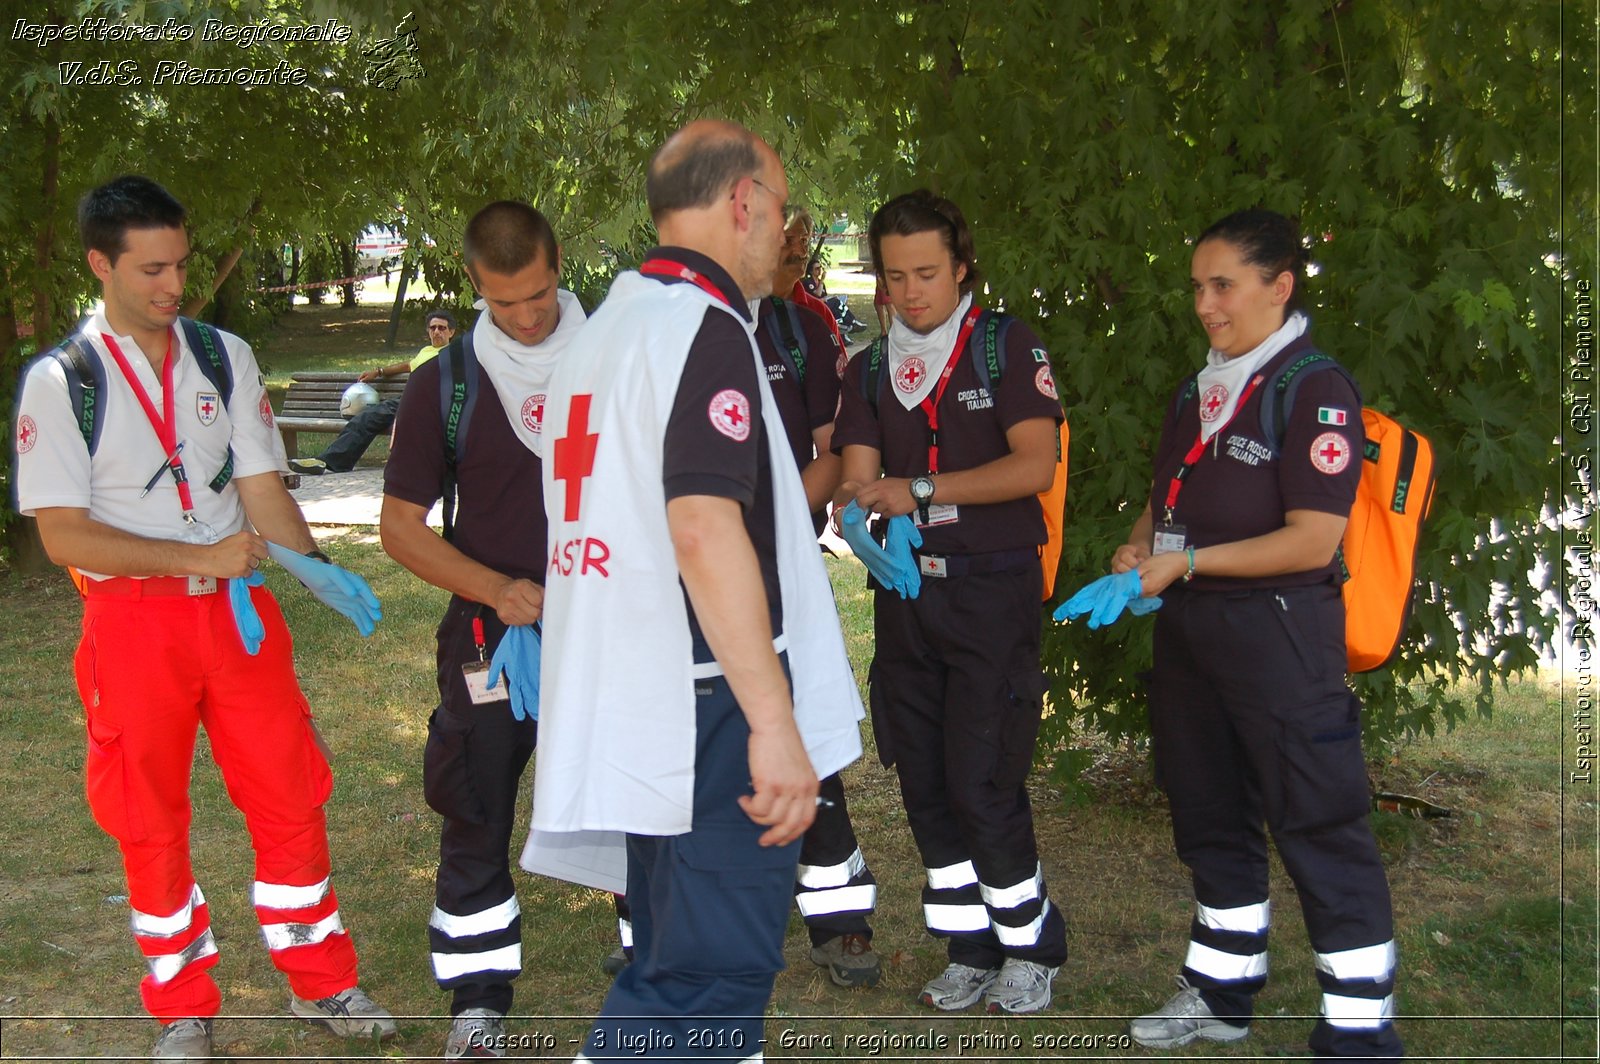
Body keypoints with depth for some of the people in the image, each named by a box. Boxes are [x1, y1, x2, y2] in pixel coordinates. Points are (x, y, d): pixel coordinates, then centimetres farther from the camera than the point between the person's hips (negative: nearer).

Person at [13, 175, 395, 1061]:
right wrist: (196, 557, -18)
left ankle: (319, 983, 22)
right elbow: (62, 533, -9)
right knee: (151, 823, 9)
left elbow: (262, 487, 3)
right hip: (132, 621, -2)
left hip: (239, 607, 2)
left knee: (291, 799, 5)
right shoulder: (59, 380, -4)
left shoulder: (225, 356, 5)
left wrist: (316, 570, -15)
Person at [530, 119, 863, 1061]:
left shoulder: (607, 327, 16)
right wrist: (776, 723, -24)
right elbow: (704, 526, -24)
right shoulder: (706, 323, -13)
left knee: (675, 967, 19)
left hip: (636, 707, 10)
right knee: (714, 983, -4)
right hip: (713, 712, -10)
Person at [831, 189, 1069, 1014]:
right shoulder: (869, 369, 9)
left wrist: (921, 491, -21)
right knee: (924, 781, 8)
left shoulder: (1009, 348, -3)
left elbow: (1035, 465, -14)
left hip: (992, 586, -5)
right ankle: (972, 949, 24)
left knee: (982, 782, -7)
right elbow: (857, 475, 1)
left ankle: (1030, 946, 14)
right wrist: (858, 504, -23)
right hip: (906, 593, 5)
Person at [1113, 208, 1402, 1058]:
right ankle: (1221, 989, 33)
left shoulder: (1315, 391, -12)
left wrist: (1184, 563, -17)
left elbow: (1313, 541, -18)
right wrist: (1139, 546, 0)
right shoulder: (1197, 391, 12)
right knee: (1210, 818, 18)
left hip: (1278, 630, -8)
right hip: (1187, 629, 8)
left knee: (1321, 830, -2)